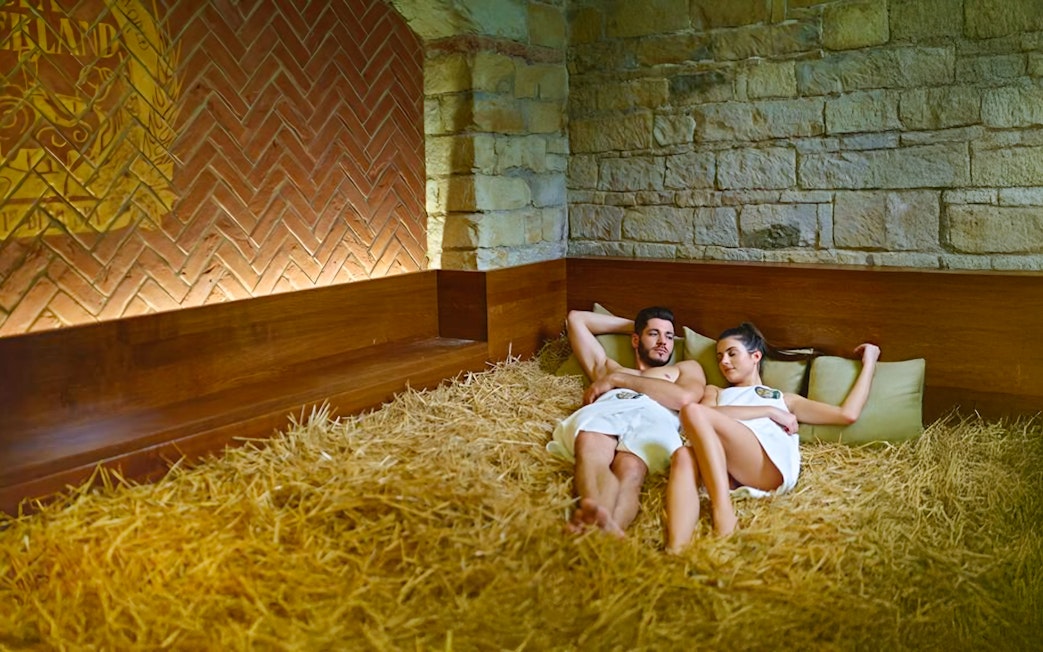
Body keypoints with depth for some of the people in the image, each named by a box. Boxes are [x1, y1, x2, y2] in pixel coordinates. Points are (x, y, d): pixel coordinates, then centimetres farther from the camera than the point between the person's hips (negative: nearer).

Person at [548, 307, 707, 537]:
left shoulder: (687, 368, 39)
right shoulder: (607, 368, 46)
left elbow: (683, 397, 13)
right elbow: (576, 318, 53)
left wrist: (617, 379, 14)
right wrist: (630, 325, 55)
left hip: (653, 418, -2)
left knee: (629, 470, -40)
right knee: (591, 453, -40)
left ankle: (602, 529, -71)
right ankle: (597, 516, -71)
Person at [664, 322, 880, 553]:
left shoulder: (785, 399, 39)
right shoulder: (715, 392, 41)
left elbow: (848, 414, 26)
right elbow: (709, 415, 13)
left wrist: (869, 364, 37)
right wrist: (769, 412, 7)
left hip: (772, 467, -1)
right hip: (728, 473, 2)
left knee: (692, 410, -27)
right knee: (683, 456, -36)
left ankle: (723, 512, -38)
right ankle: (675, 553, -56)